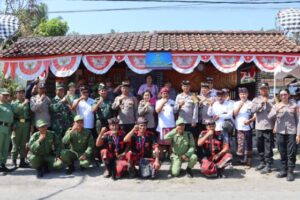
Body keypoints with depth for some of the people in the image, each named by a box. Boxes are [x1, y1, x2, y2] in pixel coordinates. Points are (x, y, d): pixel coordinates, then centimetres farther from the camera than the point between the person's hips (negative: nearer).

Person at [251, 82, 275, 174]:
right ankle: (262, 162, 27)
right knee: (260, 147, 13)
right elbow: (252, 110, -8)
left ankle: (268, 165, 7)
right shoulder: (256, 100, 8)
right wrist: (261, 103, -18)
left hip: (269, 127, -3)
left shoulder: (272, 100, 1)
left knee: (268, 148, -1)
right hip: (259, 127, 3)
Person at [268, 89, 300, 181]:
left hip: (292, 132, -1)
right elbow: (270, 117, -8)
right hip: (280, 132, 1)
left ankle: (290, 171, 8)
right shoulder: (276, 106, 5)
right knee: (282, 153, 7)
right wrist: (277, 110, -25)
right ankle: (283, 170, 18)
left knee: (291, 153, -1)